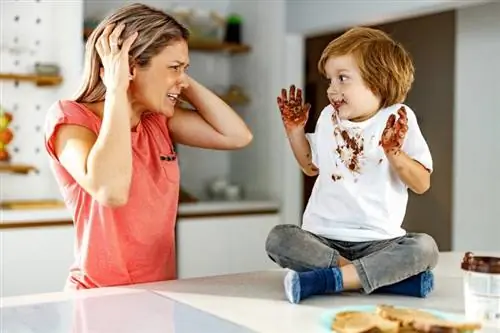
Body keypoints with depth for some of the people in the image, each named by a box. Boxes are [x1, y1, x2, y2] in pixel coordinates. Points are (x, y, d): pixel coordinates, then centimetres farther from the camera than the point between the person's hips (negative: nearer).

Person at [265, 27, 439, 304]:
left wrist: (394, 153, -22)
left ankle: (324, 280, -33)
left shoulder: (399, 119, -4)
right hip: (323, 237, 3)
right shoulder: (328, 118, 8)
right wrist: (294, 129, 12)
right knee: (278, 239, -26)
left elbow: (422, 184, -5)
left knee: (425, 247, -29)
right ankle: (388, 275, -27)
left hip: (379, 239, -2)